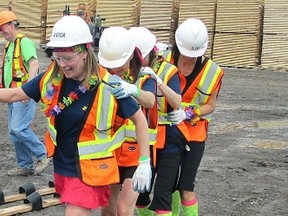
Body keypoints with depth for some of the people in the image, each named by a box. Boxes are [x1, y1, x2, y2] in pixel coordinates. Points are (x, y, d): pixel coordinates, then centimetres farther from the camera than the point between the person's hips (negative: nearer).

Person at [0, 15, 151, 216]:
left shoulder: (108, 86, -19)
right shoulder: (52, 79, -7)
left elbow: (140, 119, -9)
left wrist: (145, 162, -10)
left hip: (89, 171, -6)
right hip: (61, 167, 6)